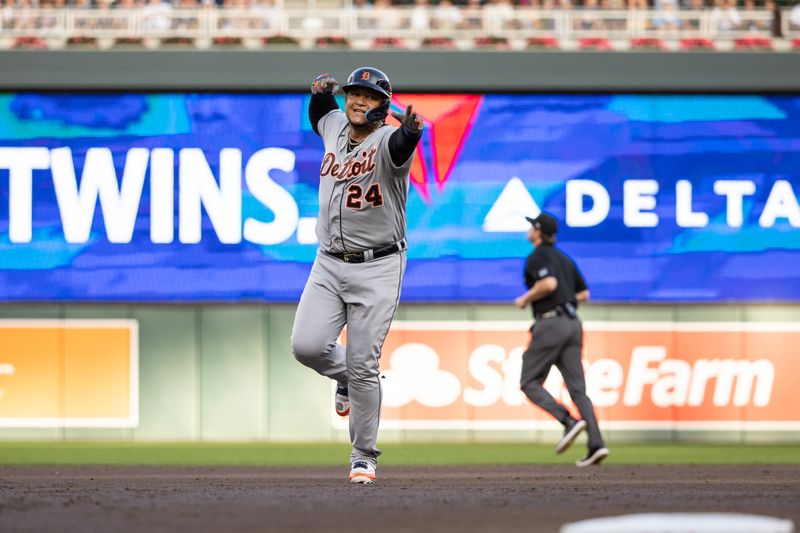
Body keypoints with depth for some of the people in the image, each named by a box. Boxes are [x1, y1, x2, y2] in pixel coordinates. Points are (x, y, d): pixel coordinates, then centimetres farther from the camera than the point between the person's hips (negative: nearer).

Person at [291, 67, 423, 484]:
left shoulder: (386, 141, -14)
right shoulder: (336, 126, 7)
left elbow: (400, 147, -40)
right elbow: (319, 116, 33)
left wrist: (410, 132, -64)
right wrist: (321, 92, 11)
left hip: (377, 267, -5)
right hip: (329, 264, 5)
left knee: (363, 366, -5)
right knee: (307, 346, -12)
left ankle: (363, 457, 9)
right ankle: (346, 379, 23)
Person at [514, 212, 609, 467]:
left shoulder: (537, 257, -5)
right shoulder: (564, 258, 21)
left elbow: (549, 284, -22)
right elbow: (584, 294, 22)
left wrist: (526, 299, -7)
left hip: (550, 324, -8)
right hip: (573, 323, 8)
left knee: (530, 382, 2)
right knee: (577, 388, 2)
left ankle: (569, 422, -18)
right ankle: (596, 444, -13)